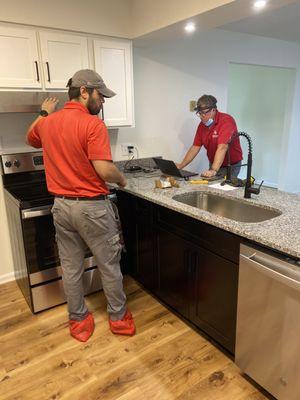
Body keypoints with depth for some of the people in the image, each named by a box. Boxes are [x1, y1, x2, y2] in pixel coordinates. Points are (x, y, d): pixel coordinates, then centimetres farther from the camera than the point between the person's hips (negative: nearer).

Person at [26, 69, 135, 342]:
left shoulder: (46, 123, 5)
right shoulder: (93, 124, -16)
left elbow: (31, 139, 27)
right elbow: (104, 170, -23)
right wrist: (122, 179, -3)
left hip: (61, 206, 6)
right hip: (92, 207, -6)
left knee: (71, 268, 16)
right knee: (109, 266, 12)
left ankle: (79, 321, 32)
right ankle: (118, 317, 30)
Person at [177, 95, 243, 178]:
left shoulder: (226, 121, -21)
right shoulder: (202, 125, 1)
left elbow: (222, 148, -32)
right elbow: (195, 147, 4)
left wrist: (213, 171, -40)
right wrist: (181, 166, -3)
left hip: (231, 166, -6)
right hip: (213, 165, 6)